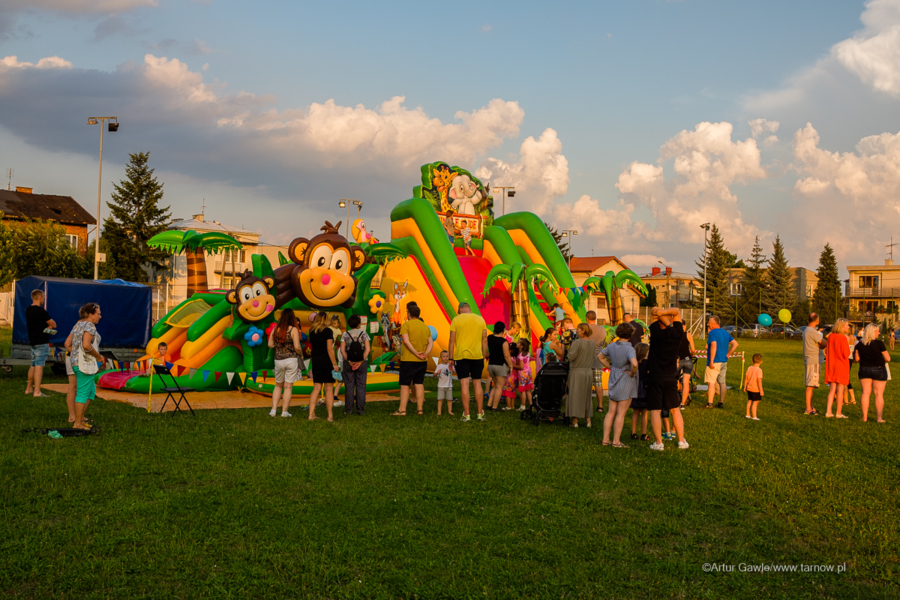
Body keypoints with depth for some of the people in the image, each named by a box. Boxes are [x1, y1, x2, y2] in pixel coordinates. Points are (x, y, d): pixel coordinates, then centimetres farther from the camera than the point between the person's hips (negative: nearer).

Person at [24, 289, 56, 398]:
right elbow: (53, 324, -12)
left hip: (32, 340, 9)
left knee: (33, 365, 17)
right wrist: (50, 325, 9)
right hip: (41, 342, -9)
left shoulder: (28, 310, 11)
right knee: (39, 366, -8)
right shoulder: (40, 310, -17)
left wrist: (47, 326, 2)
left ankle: (29, 389, 24)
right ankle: (37, 392, -10)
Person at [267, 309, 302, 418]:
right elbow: (297, 347, -14)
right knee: (288, 387, 3)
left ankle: (273, 410, 11)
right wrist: (300, 353, 6)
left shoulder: (275, 330, 1)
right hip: (291, 360, -4)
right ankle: (284, 412, 6)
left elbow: (270, 344, 6)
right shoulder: (293, 330, -10)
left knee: (278, 385, 17)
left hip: (278, 360, 4)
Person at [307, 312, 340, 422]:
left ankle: (311, 414, 5)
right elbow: (330, 348, -14)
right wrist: (334, 364, -12)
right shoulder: (327, 331, -10)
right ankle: (330, 416, 2)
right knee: (329, 389, 0)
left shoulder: (311, 331, 7)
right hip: (327, 361, -5)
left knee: (316, 388, 9)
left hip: (315, 361, 5)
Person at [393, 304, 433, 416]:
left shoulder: (406, 325, -7)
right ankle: (420, 409, 9)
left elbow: (406, 341, -18)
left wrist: (416, 353, -16)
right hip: (422, 361, 6)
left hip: (408, 360, -6)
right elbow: (431, 342, 5)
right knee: (419, 384, 10)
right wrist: (426, 353, -8)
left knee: (404, 385, -2)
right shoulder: (425, 326, 13)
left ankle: (402, 410, -3)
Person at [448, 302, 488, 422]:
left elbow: (452, 340, -2)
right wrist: (483, 357, 14)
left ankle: (466, 415, -5)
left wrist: (451, 358, 3)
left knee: (464, 384, -3)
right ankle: (480, 413, 13)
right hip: (477, 356, 3)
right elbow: (485, 340, 8)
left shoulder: (456, 319, 1)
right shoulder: (480, 319, 9)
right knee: (477, 384, 11)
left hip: (461, 356, -3)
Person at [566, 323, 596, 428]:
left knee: (575, 395, 1)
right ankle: (588, 420, 18)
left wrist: (570, 347, -5)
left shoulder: (577, 342, -17)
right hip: (589, 371, 6)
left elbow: (571, 357, -19)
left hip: (577, 371, -6)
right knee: (587, 395, 16)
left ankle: (575, 420, 0)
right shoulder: (592, 342, 4)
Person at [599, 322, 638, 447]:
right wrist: (632, 373, -17)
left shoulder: (612, 346, 2)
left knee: (611, 412, 12)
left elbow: (600, 356, 18)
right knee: (621, 413, 1)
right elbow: (634, 363, -36)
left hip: (614, 380, 7)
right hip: (626, 381, -7)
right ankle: (616, 441, 4)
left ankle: (605, 439, 14)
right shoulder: (629, 348, -19)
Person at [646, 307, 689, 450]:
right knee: (675, 410, 14)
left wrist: (658, 312, -12)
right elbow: (677, 312, 6)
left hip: (655, 378, -2)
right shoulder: (677, 333, -3)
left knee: (655, 411, 0)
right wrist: (664, 311, -9)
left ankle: (659, 443, -2)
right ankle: (681, 441, 15)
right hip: (671, 378, 3)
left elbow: (655, 316, 7)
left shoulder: (656, 332, -9)